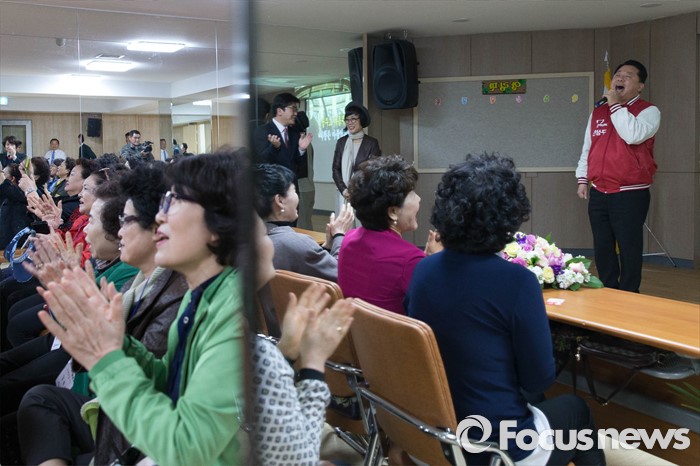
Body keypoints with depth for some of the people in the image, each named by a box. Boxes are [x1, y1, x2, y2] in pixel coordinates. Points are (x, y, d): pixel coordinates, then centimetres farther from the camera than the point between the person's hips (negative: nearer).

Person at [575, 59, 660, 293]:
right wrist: (582, 179, 13)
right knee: (602, 248, 11)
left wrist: (616, 105, -15)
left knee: (629, 250, -1)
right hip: (598, 193, 6)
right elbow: (586, 148, 19)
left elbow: (633, 135, -24)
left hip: (630, 195, -5)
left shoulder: (649, 111, -3)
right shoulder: (597, 113, 14)